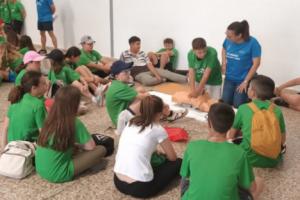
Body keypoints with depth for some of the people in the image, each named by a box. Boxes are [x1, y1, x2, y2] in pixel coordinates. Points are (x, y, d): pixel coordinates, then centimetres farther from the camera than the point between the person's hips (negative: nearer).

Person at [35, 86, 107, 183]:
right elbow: (91, 146, -7)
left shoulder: (50, 119, 1)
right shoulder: (74, 123, -18)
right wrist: (77, 144, 9)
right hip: (58, 174, -7)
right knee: (101, 149, -5)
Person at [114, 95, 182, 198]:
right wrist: (163, 153, 28)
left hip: (118, 182, 7)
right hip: (140, 187, -7)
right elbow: (173, 158, 8)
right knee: (178, 163, 12)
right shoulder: (157, 130, -6)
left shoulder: (130, 123, 9)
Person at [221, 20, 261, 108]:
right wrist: (223, 63, 0)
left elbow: (256, 64, -15)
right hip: (229, 78, 4)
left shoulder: (252, 43, -21)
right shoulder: (228, 40, -9)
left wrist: (245, 81, -15)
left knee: (238, 105, 2)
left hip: (243, 80, -4)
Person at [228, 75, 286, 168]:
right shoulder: (277, 110, -3)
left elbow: (231, 136, 5)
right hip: (272, 160, 3)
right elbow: (282, 140, 4)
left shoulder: (243, 108, -7)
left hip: (250, 159, -3)